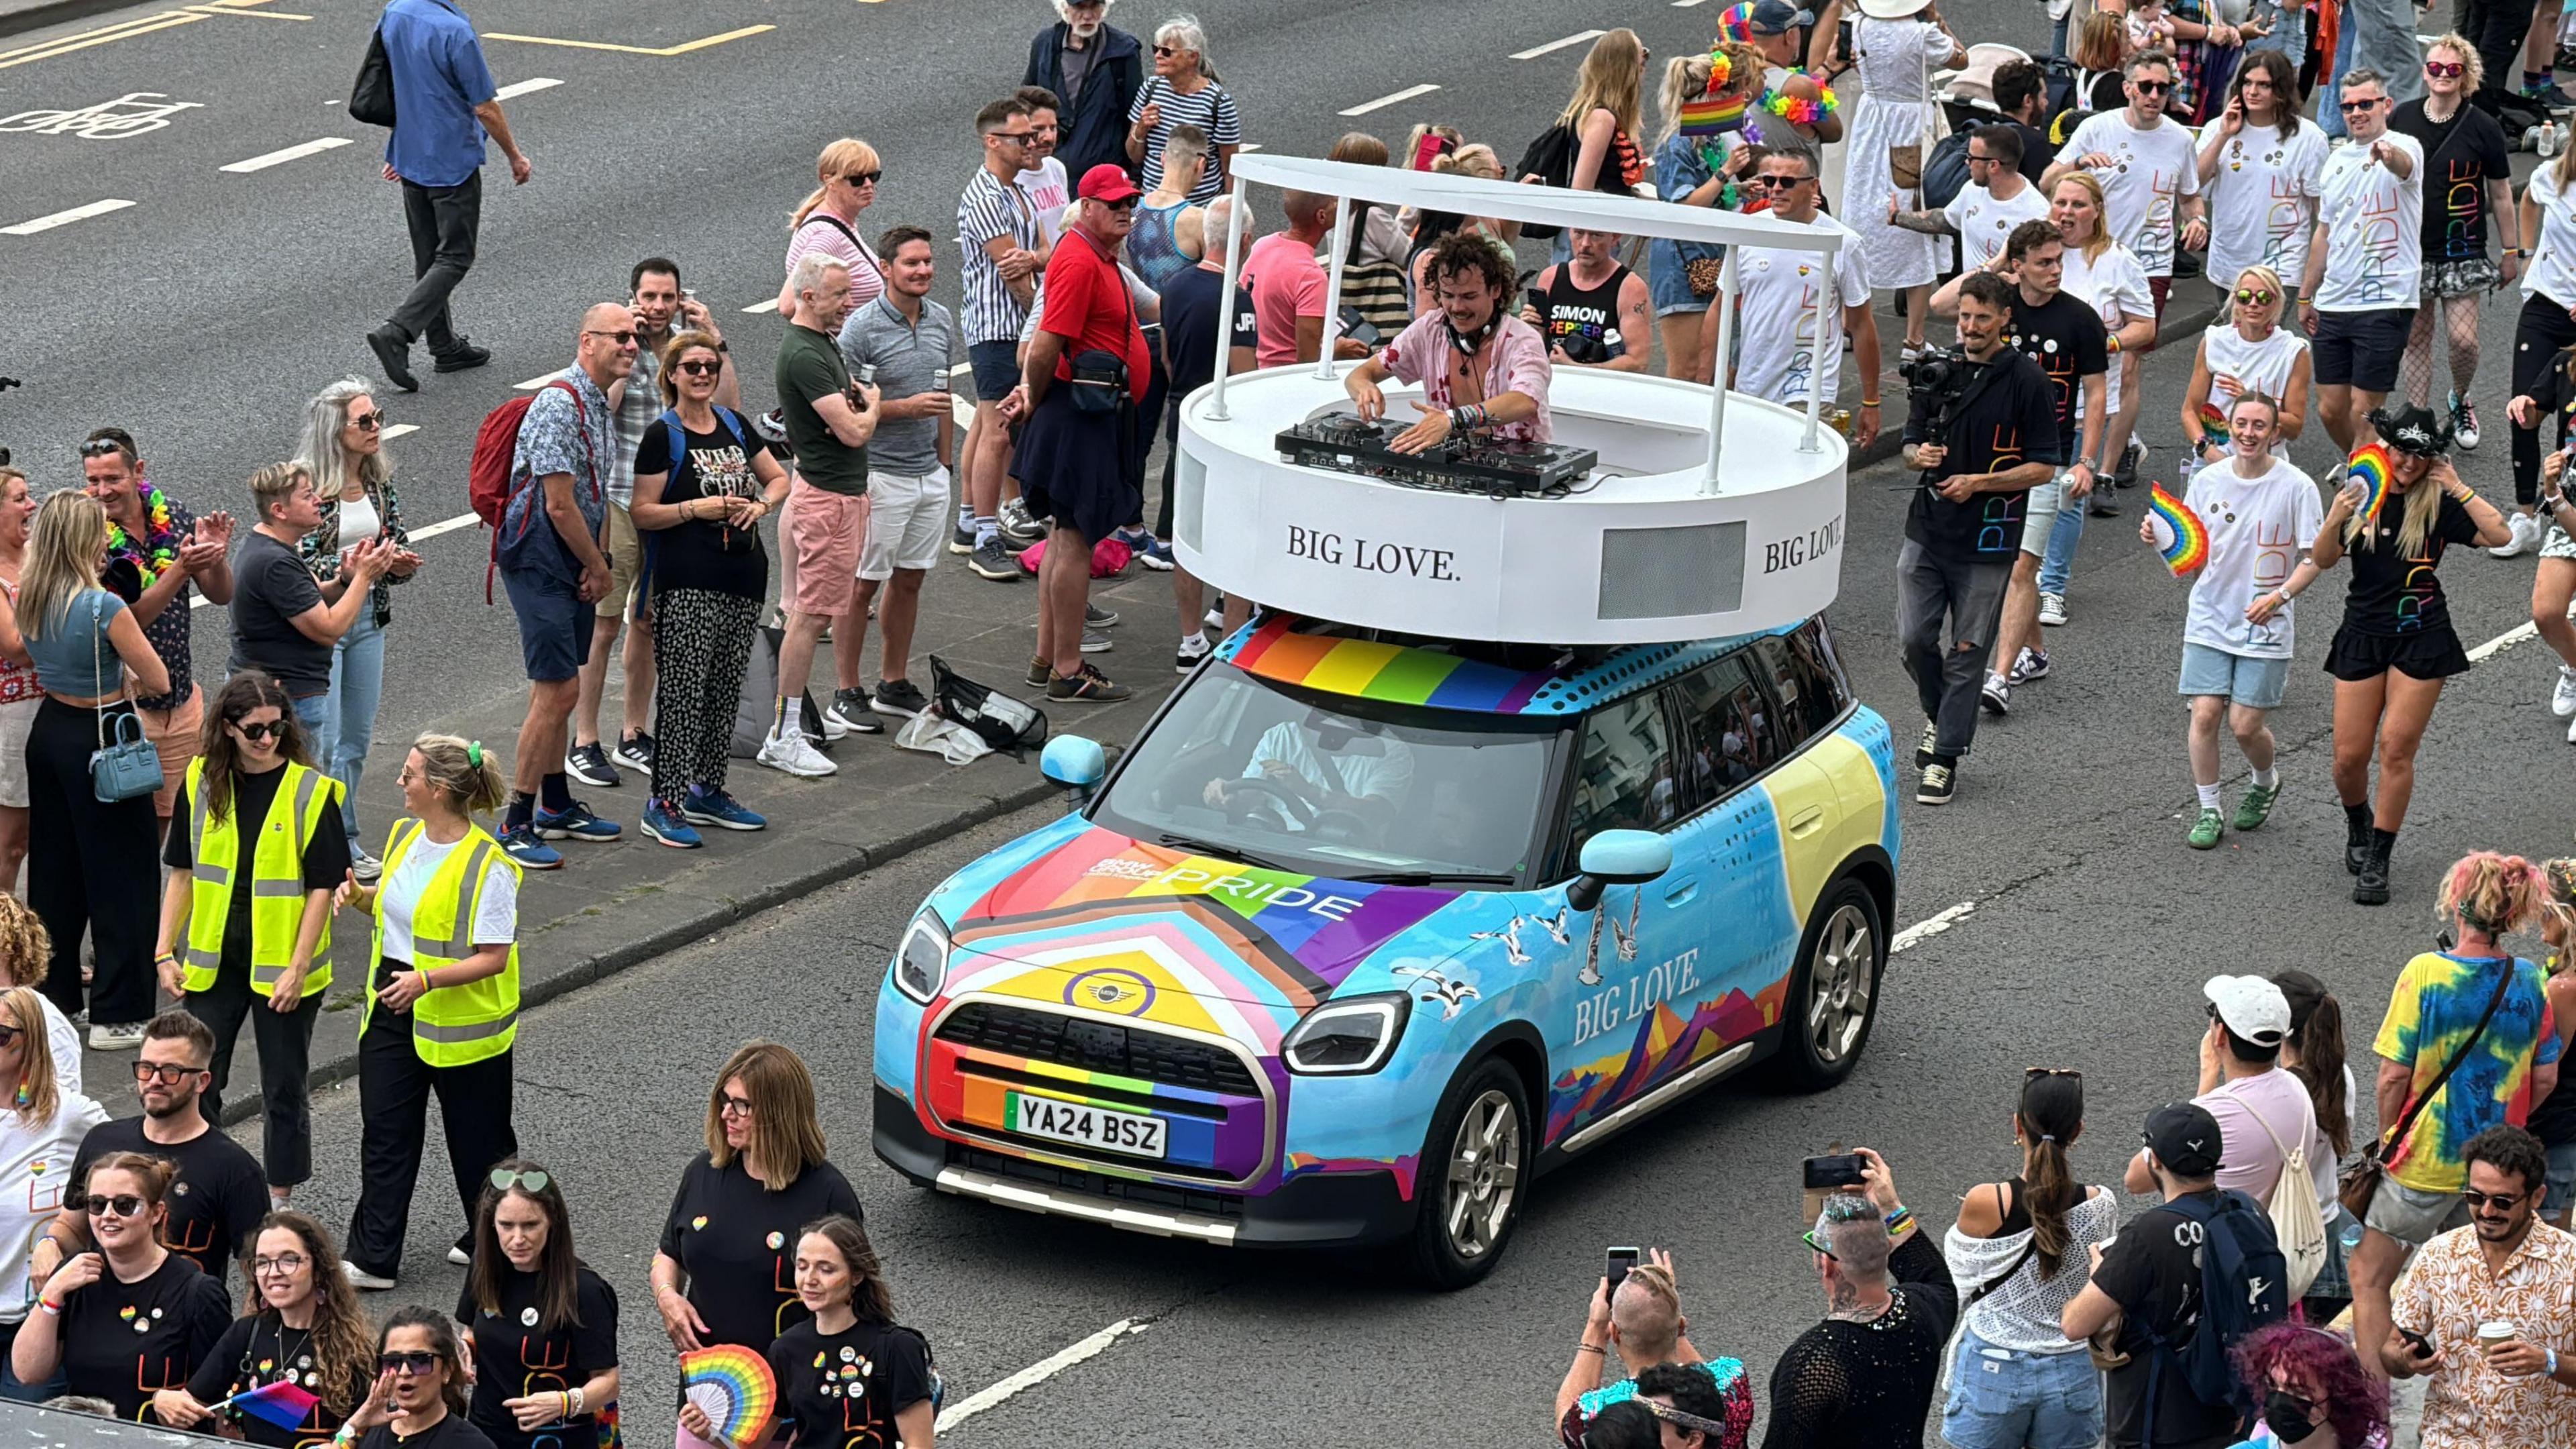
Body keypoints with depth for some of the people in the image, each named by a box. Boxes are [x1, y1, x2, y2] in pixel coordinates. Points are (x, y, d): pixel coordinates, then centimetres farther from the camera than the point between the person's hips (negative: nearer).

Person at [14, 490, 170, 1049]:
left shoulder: (30, 598, -2)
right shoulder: (104, 607, -23)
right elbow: (159, 682, -15)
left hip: (49, 728, 7)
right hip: (101, 740, -7)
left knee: (54, 872, 18)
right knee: (121, 876, 3)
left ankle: (54, 995, 28)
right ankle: (118, 1015, 7)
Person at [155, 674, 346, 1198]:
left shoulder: (311, 791, -11)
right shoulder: (201, 783, 0)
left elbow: (322, 887, -10)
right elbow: (183, 873, 7)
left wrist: (297, 969, -15)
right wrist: (166, 953, 2)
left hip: (281, 967, -3)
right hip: (214, 960, 3)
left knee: (283, 1091, 8)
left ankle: (279, 1203, 21)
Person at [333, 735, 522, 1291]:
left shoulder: (487, 865, -21)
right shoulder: (405, 837, 3)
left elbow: (493, 956, -21)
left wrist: (426, 980, -31)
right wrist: (361, 897, -1)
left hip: (461, 1020, -7)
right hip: (393, 1009, 7)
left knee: (477, 1138, 10)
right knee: (384, 1131, 5)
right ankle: (372, 1259, 8)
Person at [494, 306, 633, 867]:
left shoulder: (601, 404, 12)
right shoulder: (560, 403, -19)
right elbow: (559, 505, -20)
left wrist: (599, 563, 7)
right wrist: (600, 566, -8)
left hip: (576, 562, 10)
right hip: (540, 561, -10)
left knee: (556, 688, 18)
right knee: (559, 690, -12)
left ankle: (556, 805, 29)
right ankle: (517, 824, -7)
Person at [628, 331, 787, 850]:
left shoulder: (733, 425, 13)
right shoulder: (663, 436, -5)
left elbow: (778, 479, 22)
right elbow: (642, 512, -8)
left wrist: (761, 504, 1)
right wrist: (700, 507, -18)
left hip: (743, 580, 7)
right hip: (687, 585, -7)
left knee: (725, 691, 11)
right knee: (682, 692, -9)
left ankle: (708, 791, 22)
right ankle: (665, 803, -6)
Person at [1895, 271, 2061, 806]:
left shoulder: (2026, 381, -7)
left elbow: (2043, 467, -5)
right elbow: (1911, 443, 14)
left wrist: (1978, 482, -16)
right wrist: (1921, 455, -10)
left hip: (1987, 539, -4)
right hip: (1927, 530, 4)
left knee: (1967, 651, 2)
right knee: (1914, 638, 1)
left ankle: (1946, 755, 11)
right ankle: (1938, 715, 29)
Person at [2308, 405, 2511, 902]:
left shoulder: (2439, 504, -3)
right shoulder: (2360, 494, 2)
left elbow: (2499, 535, -16)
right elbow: (2323, 560, -5)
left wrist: (2457, 488, -16)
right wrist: (2336, 518, -23)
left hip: (2421, 637, -2)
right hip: (2363, 634, 2)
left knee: (2397, 747, -5)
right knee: (2350, 755, 1)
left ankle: (2377, 862, 3)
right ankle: (2358, 824, 33)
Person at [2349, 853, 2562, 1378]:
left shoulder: (2425, 973, -19)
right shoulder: (2531, 982, -6)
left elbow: (2393, 1078, -16)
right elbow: (2545, 1080, 3)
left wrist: (2387, 1140, 1)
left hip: (2424, 1158, -5)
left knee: (2369, 1277, 9)